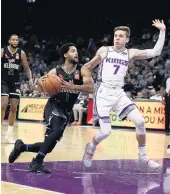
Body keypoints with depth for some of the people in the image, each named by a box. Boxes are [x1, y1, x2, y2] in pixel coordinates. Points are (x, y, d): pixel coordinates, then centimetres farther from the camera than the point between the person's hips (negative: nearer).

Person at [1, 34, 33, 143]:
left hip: (15, 82, 3)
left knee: (14, 108, 3)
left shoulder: (21, 53, 0)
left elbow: (27, 68, 8)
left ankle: (9, 134, 12)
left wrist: (30, 79, -6)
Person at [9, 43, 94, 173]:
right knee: (57, 130, -33)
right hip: (53, 106, -3)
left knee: (49, 146, 5)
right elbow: (42, 89, 5)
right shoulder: (55, 71, -5)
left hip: (65, 111, 3)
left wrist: (71, 86, -32)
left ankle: (21, 147, 30)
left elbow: (90, 88, -20)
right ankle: (37, 162, -24)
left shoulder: (83, 71, -5)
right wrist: (41, 82, -19)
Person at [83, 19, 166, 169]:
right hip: (104, 93, -3)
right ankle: (91, 147, 22)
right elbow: (89, 66, 11)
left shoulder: (131, 53, 6)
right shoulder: (104, 50, 0)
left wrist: (162, 31, -4)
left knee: (140, 121, -10)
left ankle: (143, 158, 5)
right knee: (106, 131, -12)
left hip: (119, 94, 3)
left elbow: (156, 52, 0)